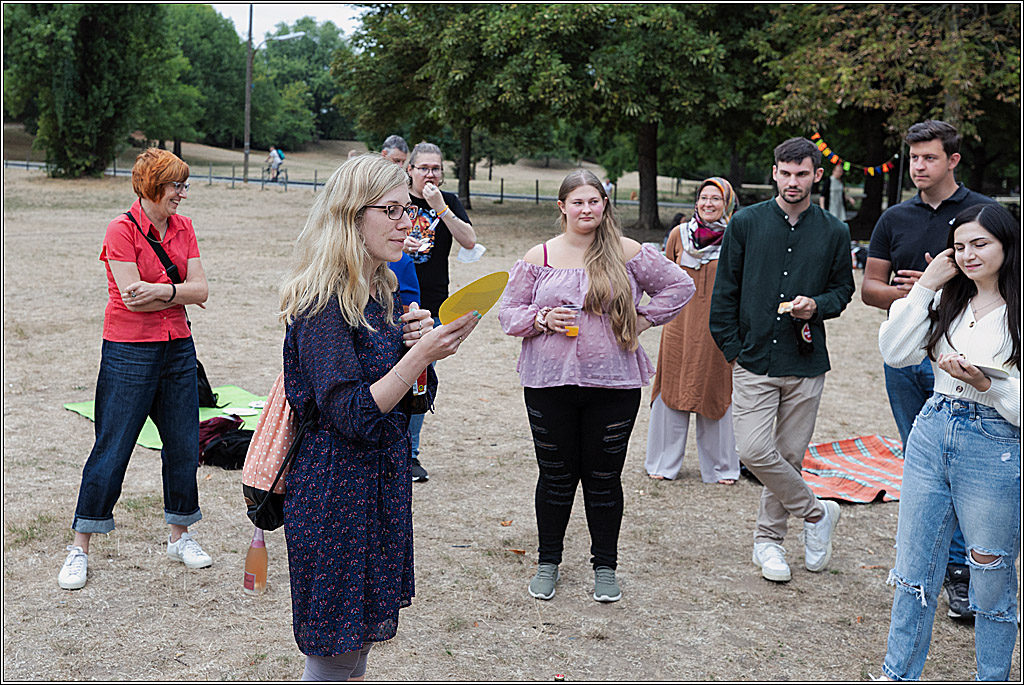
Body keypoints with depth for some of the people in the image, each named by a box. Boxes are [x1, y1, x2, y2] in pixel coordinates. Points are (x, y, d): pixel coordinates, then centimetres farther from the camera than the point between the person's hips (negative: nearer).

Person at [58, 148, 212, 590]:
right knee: (111, 449, -1)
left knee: (184, 446, 10)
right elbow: (133, 298, -18)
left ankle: (179, 536, 27)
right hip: (129, 351, -6)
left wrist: (162, 291, -18)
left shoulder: (183, 228, 6)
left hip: (177, 347, 6)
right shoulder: (121, 230, -11)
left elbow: (201, 290, -2)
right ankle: (80, 548, 12)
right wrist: (181, 294, -8)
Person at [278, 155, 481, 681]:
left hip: (381, 480, 9)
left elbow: (410, 397, 14)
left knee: (359, 636, 19)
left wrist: (417, 340, -5)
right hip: (336, 492, -9)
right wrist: (421, 354, -27)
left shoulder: (381, 293, 9)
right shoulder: (324, 303, -18)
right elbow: (350, 416, -22)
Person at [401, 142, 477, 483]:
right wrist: (398, 245, -18)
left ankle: (410, 453, 20)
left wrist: (440, 208, -17)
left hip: (432, 306, 2)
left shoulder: (449, 202, 5)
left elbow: (469, 241, -8)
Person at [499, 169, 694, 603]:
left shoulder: (627, 254, 2)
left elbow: (680, 286, 9)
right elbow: (508, 312, 6)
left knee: (604, 477, 8)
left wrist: (643, 320, 1)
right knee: (556, 475, 9)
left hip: (613, 383, 0)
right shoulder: (539, 258, 3)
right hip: (550, 383, 0)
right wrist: (541, 319, -12)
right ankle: (548, 563, 27)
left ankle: (605, 567, 24)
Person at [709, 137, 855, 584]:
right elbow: (724, 291, 5)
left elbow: (843, 288, 15)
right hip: (754, 362, -1)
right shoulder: (746, 223, 2)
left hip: (806, 365, 1)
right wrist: (732, 347, 0)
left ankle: (768, 538, 25)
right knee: (755, 451, -11)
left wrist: (818, 306, -8)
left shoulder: (834, 233, 4)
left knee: (789, 456, 6)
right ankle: (817, 513, 11)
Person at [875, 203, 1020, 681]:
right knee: (914, 570, 13)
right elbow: (895, 353, -2)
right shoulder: (947, 300, 8)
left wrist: (986, 383, -26)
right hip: (931, 434, 5)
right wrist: (924, 287, -3)